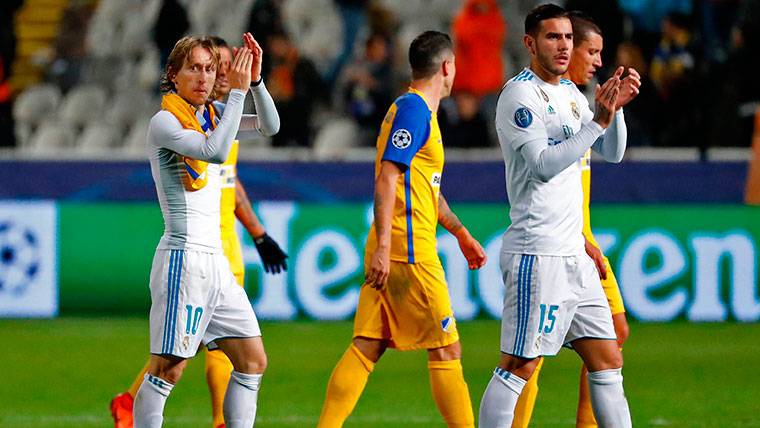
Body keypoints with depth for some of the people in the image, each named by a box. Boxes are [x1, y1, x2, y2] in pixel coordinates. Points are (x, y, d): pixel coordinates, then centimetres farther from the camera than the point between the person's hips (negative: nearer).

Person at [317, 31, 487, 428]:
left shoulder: (416, 110, 20)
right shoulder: (413, 109, -11)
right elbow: (387, 178, -19)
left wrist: (460, 232, 39)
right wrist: (382, 247, -25)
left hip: (391, 252, 10)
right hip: (409, 251, -10)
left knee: (367, 346, 6)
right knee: (446, 350, -4)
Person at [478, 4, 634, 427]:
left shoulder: (571, 92, 15)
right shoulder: (520, 94, -10)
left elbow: (613, 153, 17)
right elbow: (545, 165, -20)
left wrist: (615, 107, 0)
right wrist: (599, 121, -23)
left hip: (572, 251, 9)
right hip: (537, 253, -9)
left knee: (608, 361, 8)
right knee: (519, 367, -8)